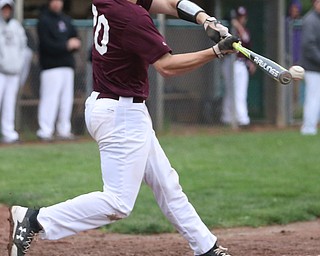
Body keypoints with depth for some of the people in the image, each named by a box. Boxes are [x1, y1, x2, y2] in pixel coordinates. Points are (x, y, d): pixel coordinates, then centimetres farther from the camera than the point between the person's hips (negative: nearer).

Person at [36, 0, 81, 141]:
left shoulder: (66, 19, 19)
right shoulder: (44, 21, -4)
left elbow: (75, 38, 18)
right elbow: (47, 45, -13)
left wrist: (75, 44, -6)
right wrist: (66, 45, -15)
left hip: (67, 65, 7)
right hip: (51, 65, -7)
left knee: (67, 99, 7)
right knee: (50, 98, -12)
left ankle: (64, 130, 13)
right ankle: (45, 131, -10)